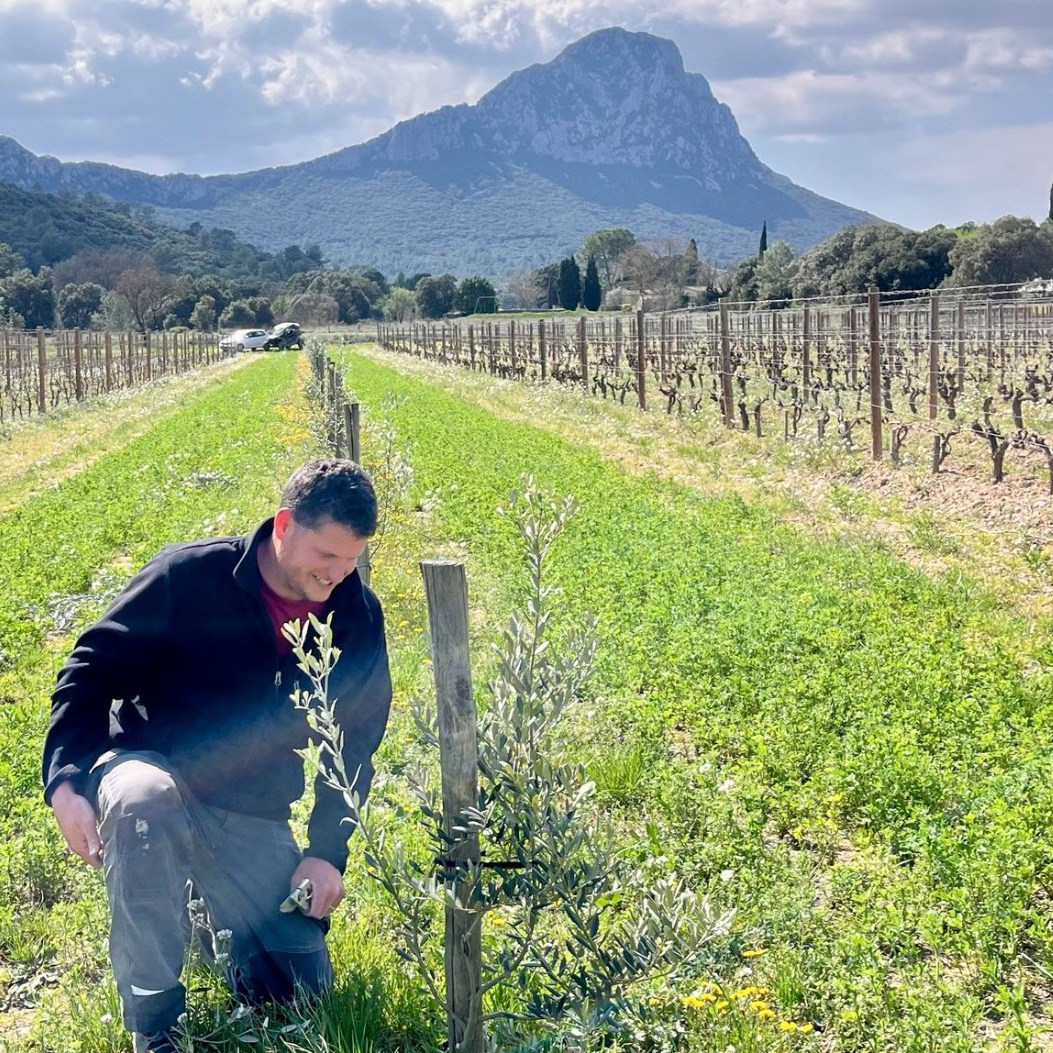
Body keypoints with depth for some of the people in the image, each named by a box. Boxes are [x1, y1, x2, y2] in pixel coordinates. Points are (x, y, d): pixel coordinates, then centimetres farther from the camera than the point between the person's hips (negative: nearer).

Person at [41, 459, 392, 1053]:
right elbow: (92, 669, -12)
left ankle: (217, 911, 31)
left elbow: (354, 744, 5)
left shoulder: (357, 617, -4)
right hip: (151, 770, -3)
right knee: (143, 798, -41)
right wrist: (65, 781, -23)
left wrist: (328, 851, -2)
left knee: (303, 990, -2)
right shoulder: (191, 577, -16)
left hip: (257, 819, 3)